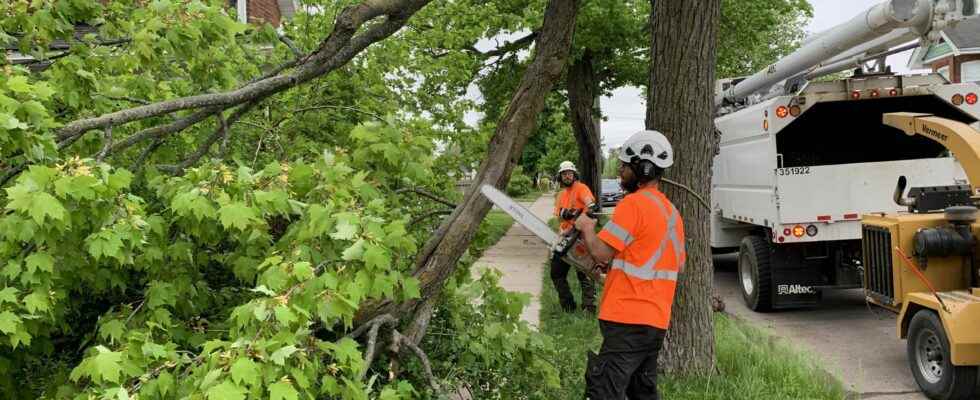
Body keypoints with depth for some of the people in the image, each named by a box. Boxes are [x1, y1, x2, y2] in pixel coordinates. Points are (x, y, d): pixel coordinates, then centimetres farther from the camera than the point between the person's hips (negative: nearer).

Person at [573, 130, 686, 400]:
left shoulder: (633, 203, -12)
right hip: (657, 320, 9)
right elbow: (677, 263, 23)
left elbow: (601, 253, -15)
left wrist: (587, 228, 4)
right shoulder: (671, 211, 15)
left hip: (628, 320, -9)